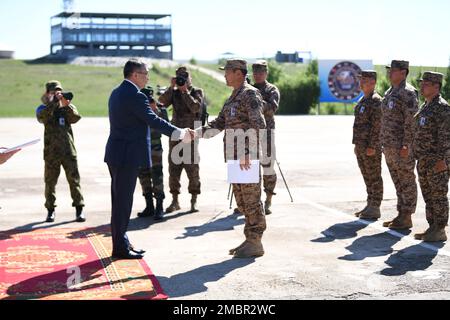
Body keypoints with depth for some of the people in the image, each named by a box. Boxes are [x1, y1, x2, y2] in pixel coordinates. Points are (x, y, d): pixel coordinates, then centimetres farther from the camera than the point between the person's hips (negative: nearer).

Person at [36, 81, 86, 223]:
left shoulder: (68, 107, 10)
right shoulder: (44, 108, 5)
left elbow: (75, 118, -9)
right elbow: (42, 116, -18)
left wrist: (66, 105, -23)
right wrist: (54, 102, -23)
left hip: (69, 150, 1)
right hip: (51, 151, -1)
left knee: (74, 179, -1)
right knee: (50, 181, 4)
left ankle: (79, 209, 4)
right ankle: (50, 210, 14)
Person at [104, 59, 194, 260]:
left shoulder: (117, 92, 13)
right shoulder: (135, 96, -17)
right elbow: (154, 121, -18)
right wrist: (180, 133, -10)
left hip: (117, 154, 10)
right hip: (127, 155, -10)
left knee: (120, 200, 14)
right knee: (123, 201, -4)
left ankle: (121, 243, 22)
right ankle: (120, 248, 3)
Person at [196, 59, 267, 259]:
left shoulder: (250, 94, -11)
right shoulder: (233, 98, 19)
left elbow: (259, 125, -21)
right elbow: (218, 124, 20)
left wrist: (247, 153, -27)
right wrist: (196, 133, 7)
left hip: (248, 157, -10)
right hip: (235, 157, 10)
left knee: (251, 199, -4)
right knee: (242, 199, 12)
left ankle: (255, 243, 1)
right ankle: (250, 240, 20)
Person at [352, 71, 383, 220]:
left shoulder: (376, 101, -13)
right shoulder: (363, 100, 16)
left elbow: (377, 125, -19)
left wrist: (372, 146, -22)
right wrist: (357, 144, 19)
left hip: (371, 146, -9)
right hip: (361, 145, 9)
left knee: (374, 177, -3)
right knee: (367, 177, 13)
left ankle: (375, 209, 1)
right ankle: (370, 205, 19)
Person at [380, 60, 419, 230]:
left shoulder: (408, 93, -13)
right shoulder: (389, 93, 16)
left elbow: (411, 121, -19)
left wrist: (406, 145, -22)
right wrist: (385, 144, 19)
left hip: (403, 147, -9)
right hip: (390, 146, 9)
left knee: (407, 182, -2)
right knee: (398, 183, 13)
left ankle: (407, 218, 3)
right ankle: (401, 216, 20)